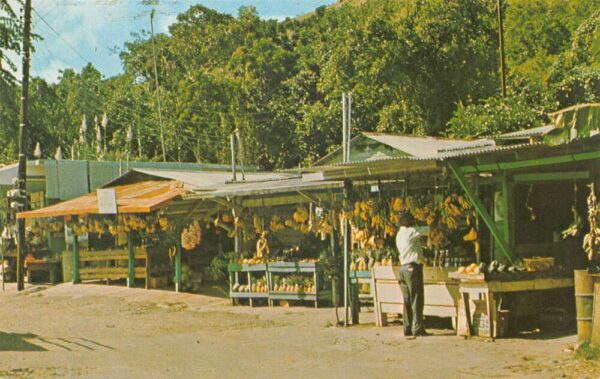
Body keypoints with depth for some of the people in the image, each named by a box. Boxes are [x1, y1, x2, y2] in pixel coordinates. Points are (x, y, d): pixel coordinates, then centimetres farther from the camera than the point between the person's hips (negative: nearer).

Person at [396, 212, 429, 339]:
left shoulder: (399, 235, 15)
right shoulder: (411, 231, -9)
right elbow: (427, 229, -5)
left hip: (403, 268, 8)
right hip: (413, 267, -8)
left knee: (407, 300, 9)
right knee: (417, 300, -5)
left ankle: (408, 329, 10)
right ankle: (417, 329, -5)